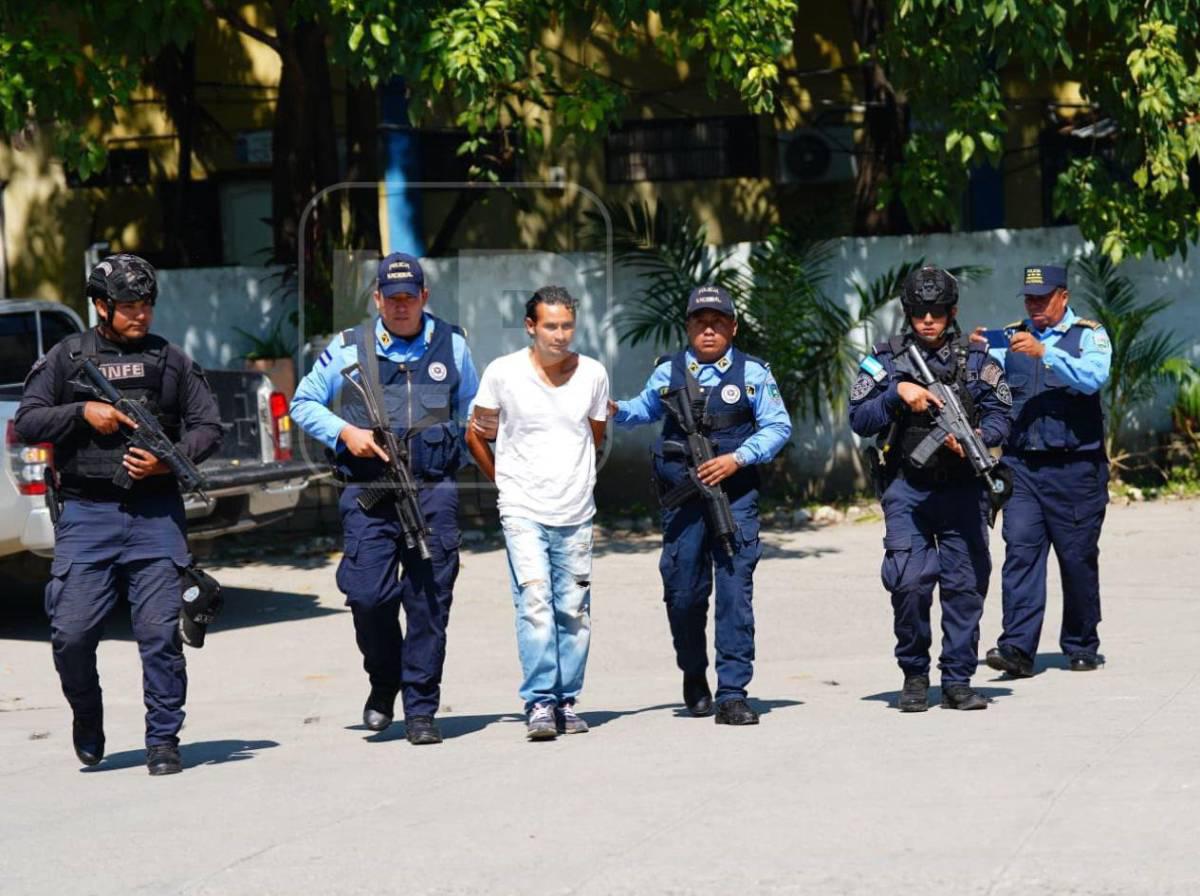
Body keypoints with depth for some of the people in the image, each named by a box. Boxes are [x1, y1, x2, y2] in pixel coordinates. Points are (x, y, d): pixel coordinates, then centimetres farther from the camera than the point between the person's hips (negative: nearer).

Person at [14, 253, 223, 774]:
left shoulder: (171, 360, 10)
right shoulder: (66, 358, 8)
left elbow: (209, 427, 10)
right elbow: (26, 422, 5)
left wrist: (169, 460, -8)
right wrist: (83, 412, -9)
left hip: (156, 515, 0)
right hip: (86, 515, 0)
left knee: (160, 632, -5)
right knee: (71, 634, -5)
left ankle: (163, 741, 5)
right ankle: (87, 721, 22)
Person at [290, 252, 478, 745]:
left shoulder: (451, 344, 11)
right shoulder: (349, 348, 6)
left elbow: (473, 410, 25)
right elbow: (303, 402, 12)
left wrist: (459, 458, 12)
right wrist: (345, 433, -4)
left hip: (433, 491, 1)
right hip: (368, 492, -1)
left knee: (429, 602, -2)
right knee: (368, 595, -10)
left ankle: (421, 710, 6)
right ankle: (383, 683, 17)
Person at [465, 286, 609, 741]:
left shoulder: (593, 374, 3)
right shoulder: (502, 373, -4)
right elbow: (476, 434, 9)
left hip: (576, 514, 3)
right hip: (523, 512, -3)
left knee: (574, 612, 4)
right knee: (535, 604, -15)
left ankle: (566, 702, 13)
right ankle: (538, 702, -15)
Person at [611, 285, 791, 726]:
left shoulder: (752, 373, 4)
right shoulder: (668, 373, 9)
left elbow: (778, 426, 1)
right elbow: (644, 410, 26)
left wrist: (736, 459, -11)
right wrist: (616, 410, 5)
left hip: (735, 494, -2)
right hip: (682, 497, 2)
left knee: (735, 589, -8)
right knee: (682, 591, 5)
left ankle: (732, 694, -7)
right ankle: (694, 677, 30)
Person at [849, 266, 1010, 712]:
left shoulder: (976, 359, 7)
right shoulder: (886, 358, 7)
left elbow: (1000, 417, 4)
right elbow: (858, 418, 3)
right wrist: (898, 395, -13)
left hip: (962, 488, 1)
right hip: (907, 488, -1)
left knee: (966, 584, 1)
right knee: (909, 582, -12)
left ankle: (958, 680, 10)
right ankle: (914, 674, 6)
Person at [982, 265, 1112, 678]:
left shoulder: (1089, 336, 5)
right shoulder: (1011, 338, 13)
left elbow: (1093, 377, -15)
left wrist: (1044, 353, -26)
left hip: (1074, 467, -2)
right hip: (1020, 465, 2)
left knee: (1078, 557, 4)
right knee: (1020, 551, -10)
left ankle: (1081, 646, 18)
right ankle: (1017, 647, -15)